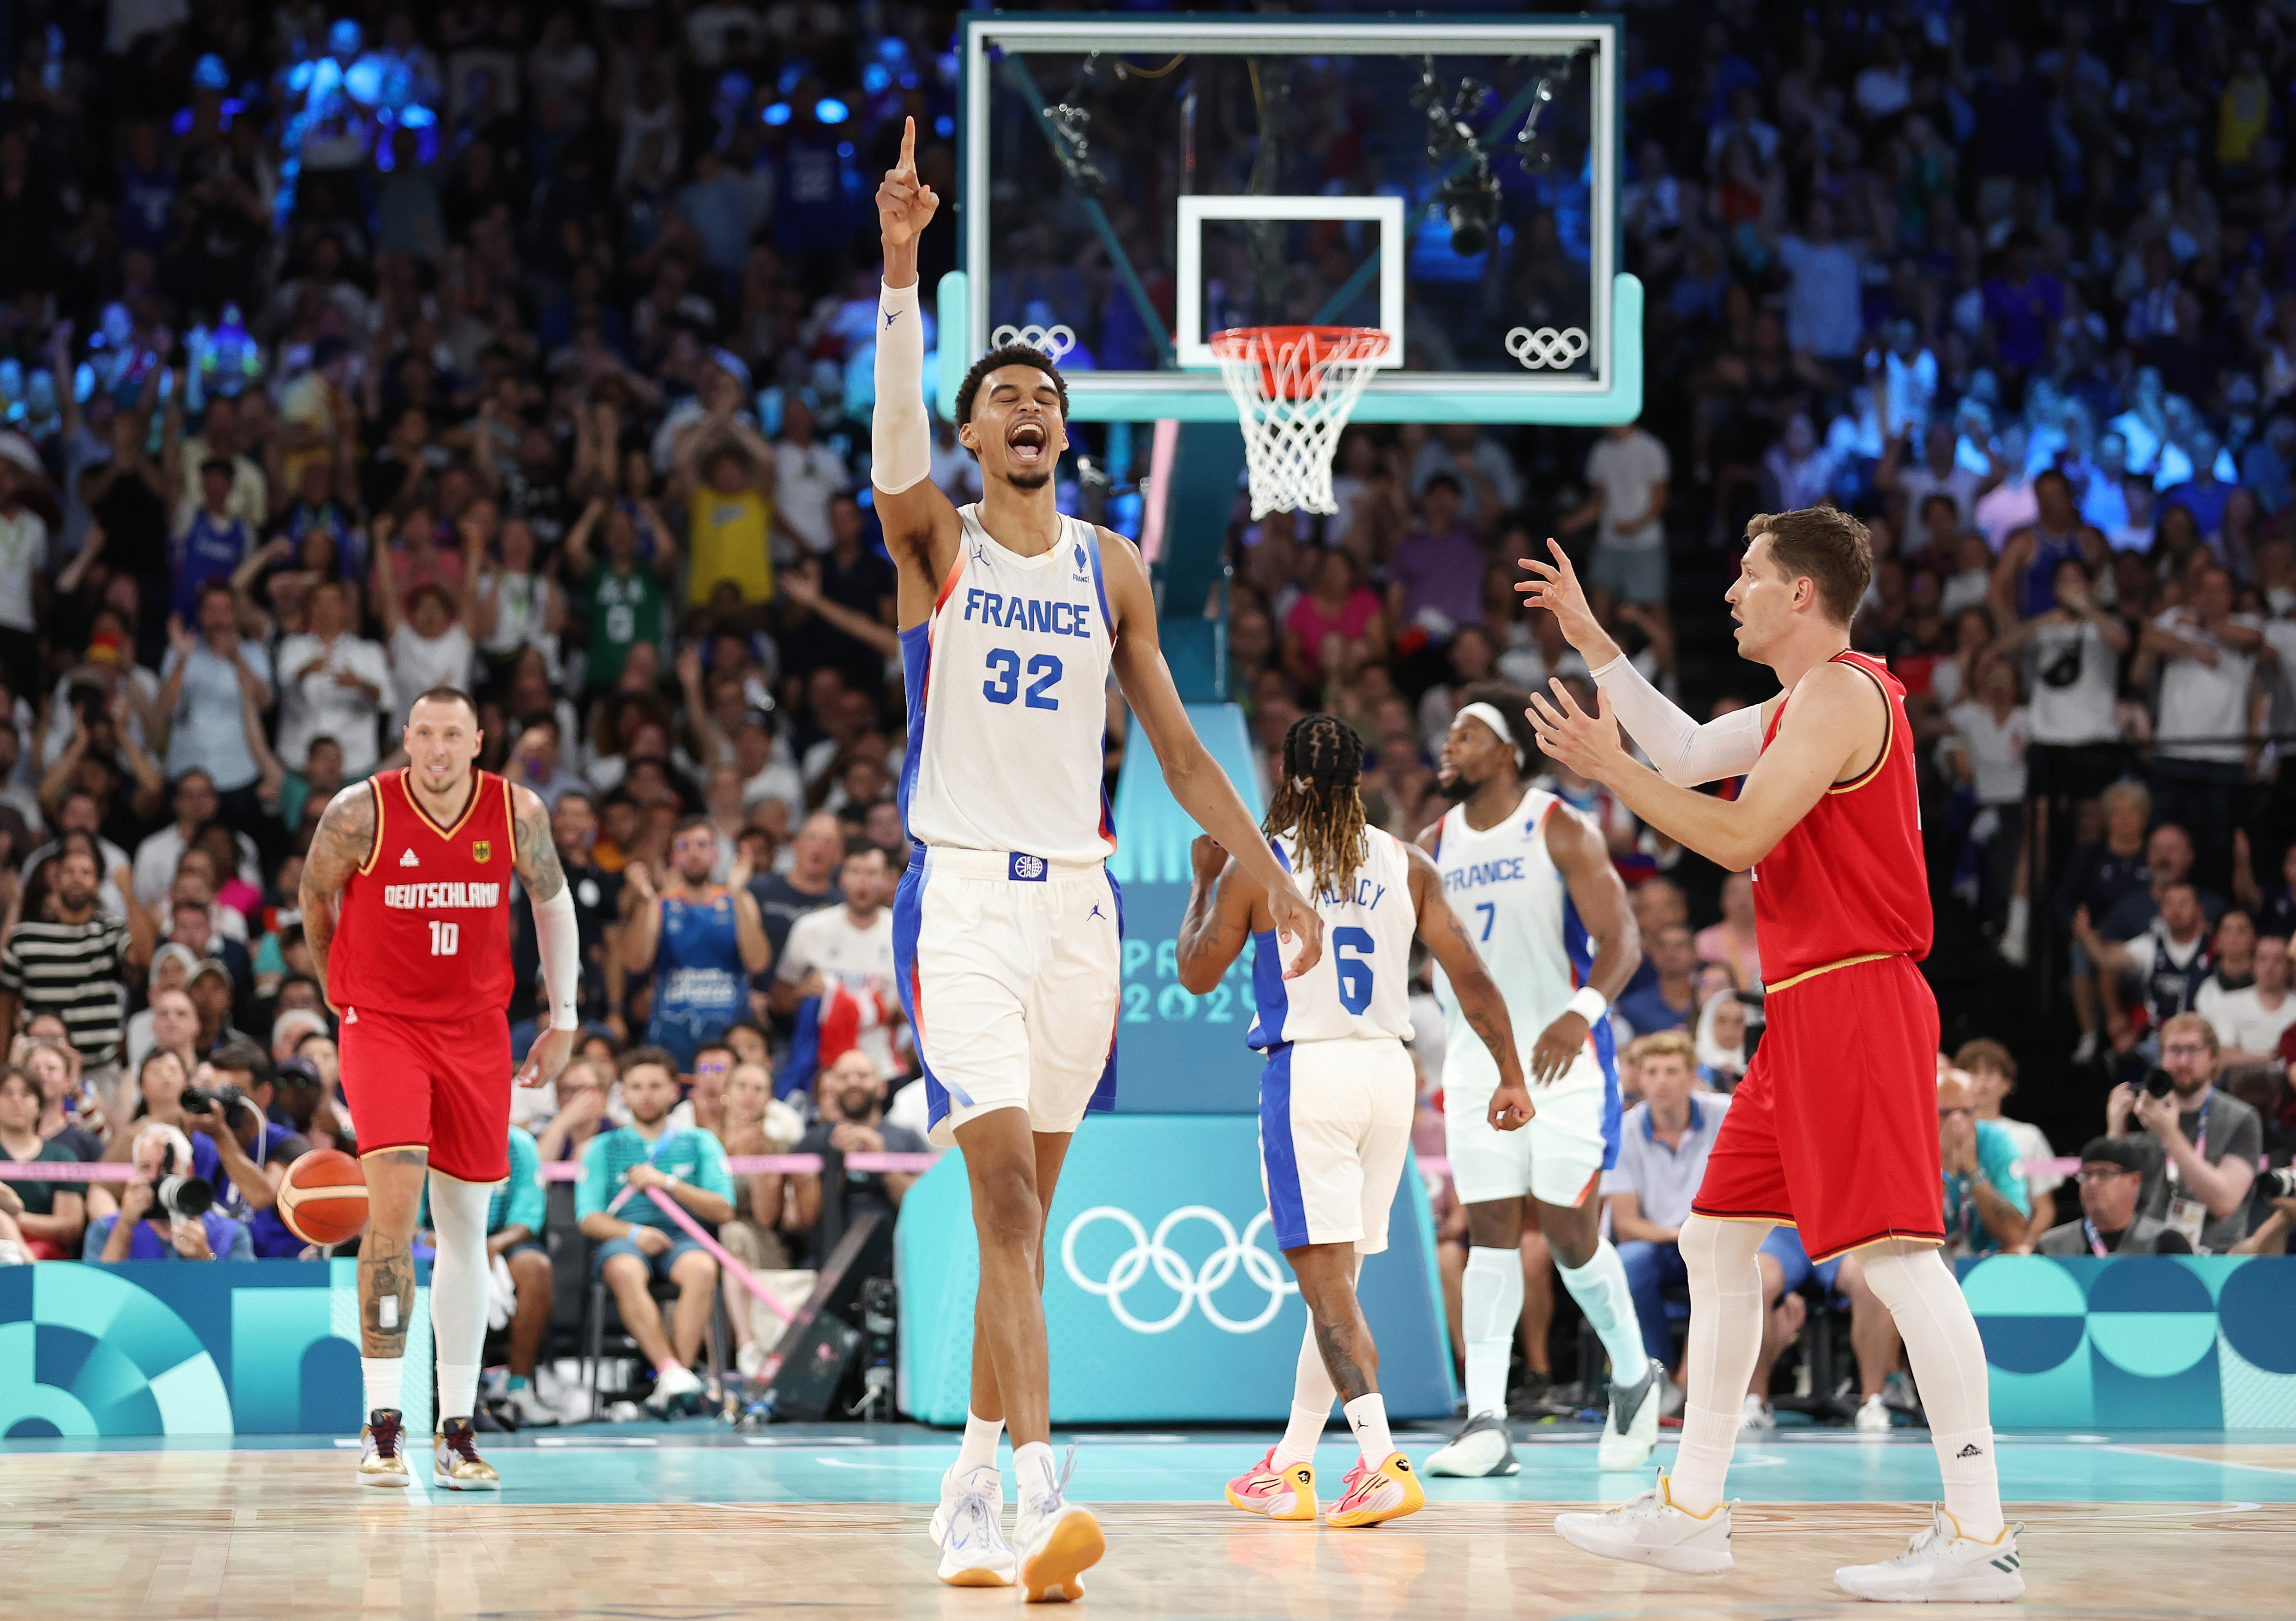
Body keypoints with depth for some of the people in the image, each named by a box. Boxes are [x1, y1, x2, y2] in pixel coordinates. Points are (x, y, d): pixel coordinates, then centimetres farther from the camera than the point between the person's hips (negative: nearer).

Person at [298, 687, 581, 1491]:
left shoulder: (518, 813, -8)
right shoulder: (361, 812, -14)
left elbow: (552, 902, 10)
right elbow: (314, 894, 5)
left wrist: (563, 1021, 10)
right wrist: (341, 988, 16)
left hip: (475, 1030, 3)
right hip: (382, 1024, -3)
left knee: (465, 1226, 6)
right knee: (393, 1204, -19)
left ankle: (457, 1433, 14)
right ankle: (382, 1424, -14)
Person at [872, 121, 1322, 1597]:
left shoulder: (1113, 569, 11)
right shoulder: (933, 540, 1)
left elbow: (1178, 750, 14)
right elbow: (893, 427, -20)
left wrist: (1271, 876, 7)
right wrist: (902, 264, -32)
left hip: (1079, 898, 4)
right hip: (962, 892, -4)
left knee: (1023, 1217, 9)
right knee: (1006, 1189, -17)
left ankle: (971, 1491, 20)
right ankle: (1040, 1496, -26)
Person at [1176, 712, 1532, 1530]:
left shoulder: (1256, 868, -4)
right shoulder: (1406, 865, 6)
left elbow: (1197, 973, 8)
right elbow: (1470, 976, 2)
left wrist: (1204, 881, 21)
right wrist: (1511, 1077, 7)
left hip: (1308, 1071, -5)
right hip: (1389, 1070, 5)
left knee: (1326, 1278, -7)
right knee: (1336, 1276, 15)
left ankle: (1384, 1463, -22)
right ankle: (1291, 1468, 24)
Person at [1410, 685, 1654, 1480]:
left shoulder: (1560, 831, -8)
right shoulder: (1434, 845, 8)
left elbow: (1621, 940, -14)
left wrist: (1582, 1013, -31)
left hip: (1564, 1056, -5)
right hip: (1476, 1058, 5)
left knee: (1569, 1231, -4)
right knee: (1490, 1233, -1)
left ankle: (1635, 1377, 19)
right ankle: (1486, 1422, -5)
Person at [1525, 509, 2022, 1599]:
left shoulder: (1839, 693, -11)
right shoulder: (1799, 703, 20)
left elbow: (1739, 838, -17)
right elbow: (1688, 751, 29)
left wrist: (1610, 768, -9)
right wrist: (1591, 641, 29)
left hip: (1852, 1004, -11)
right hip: (1807, 1013, 11)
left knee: (1897, 1253, -15)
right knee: (1717, 1239, 14)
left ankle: (1979, 1538, -18)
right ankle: (1692, 1510, 19)